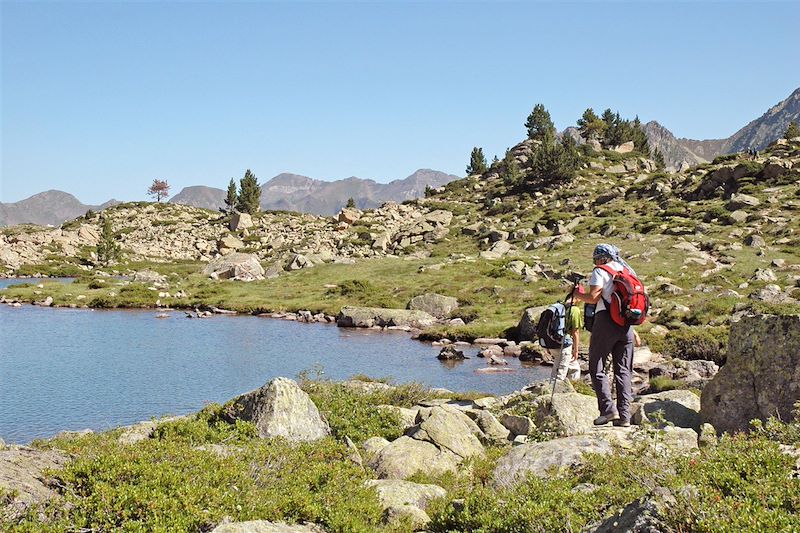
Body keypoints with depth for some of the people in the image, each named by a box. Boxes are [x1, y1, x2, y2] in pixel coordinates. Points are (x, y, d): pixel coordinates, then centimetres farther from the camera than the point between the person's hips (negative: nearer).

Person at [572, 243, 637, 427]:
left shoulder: (600, 271, -1)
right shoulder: (628, 271, 19)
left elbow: (593, 297, -12)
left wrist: (577, 295, 6)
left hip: (606, 321, -6)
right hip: (625, 325, 6)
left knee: (596, 367, 0)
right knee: (623, 370, 6)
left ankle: (608, 408, -10)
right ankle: (624, 415, 2)